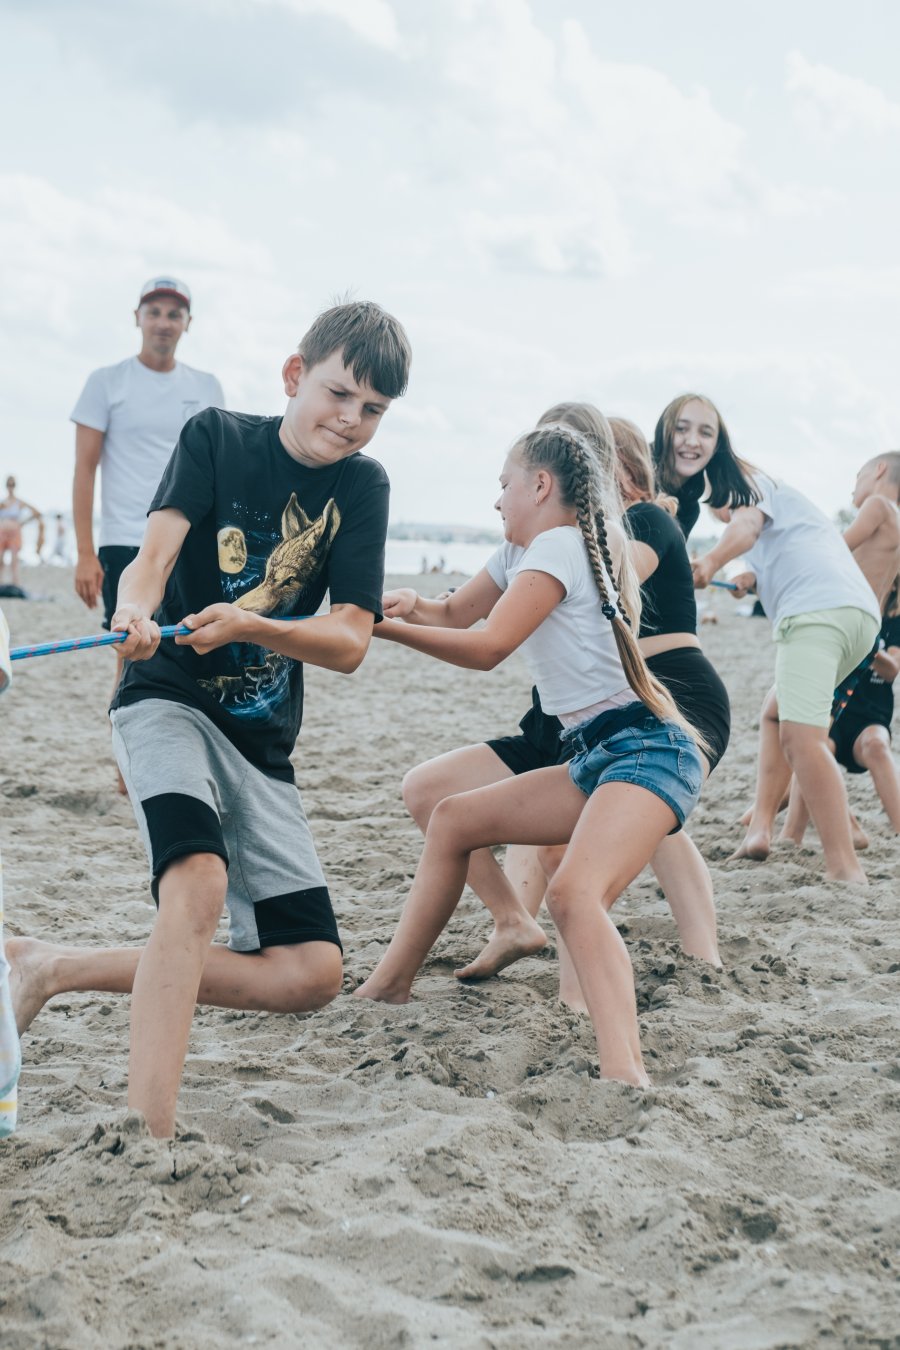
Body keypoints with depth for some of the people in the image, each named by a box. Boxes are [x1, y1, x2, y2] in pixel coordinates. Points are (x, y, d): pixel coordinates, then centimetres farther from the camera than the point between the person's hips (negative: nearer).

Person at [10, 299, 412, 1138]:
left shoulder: (361, 486, 2)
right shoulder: (216, 437, -3)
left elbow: (349, 644, -7)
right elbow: (156, 550, -18)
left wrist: (247, 625, -26)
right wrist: (134, 605, -42)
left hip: (263, 743, 5)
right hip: (168, 701, -4)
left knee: (311, 974, -2)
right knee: (202, 882, -34)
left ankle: (57, 970, 6)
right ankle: (149, 1132, -36)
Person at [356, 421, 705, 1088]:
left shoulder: (556, 544, -10)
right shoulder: (519, 553, 19)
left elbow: (487, 647, -19)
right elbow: (452, 614, 28)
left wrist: (381, 625, -16)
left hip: (648, 750, -10)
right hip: (597, 758, 10)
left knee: (574, 892, -34)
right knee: (454, 819, 18)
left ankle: (626, 1073, -48)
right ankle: (390, 984, 25)